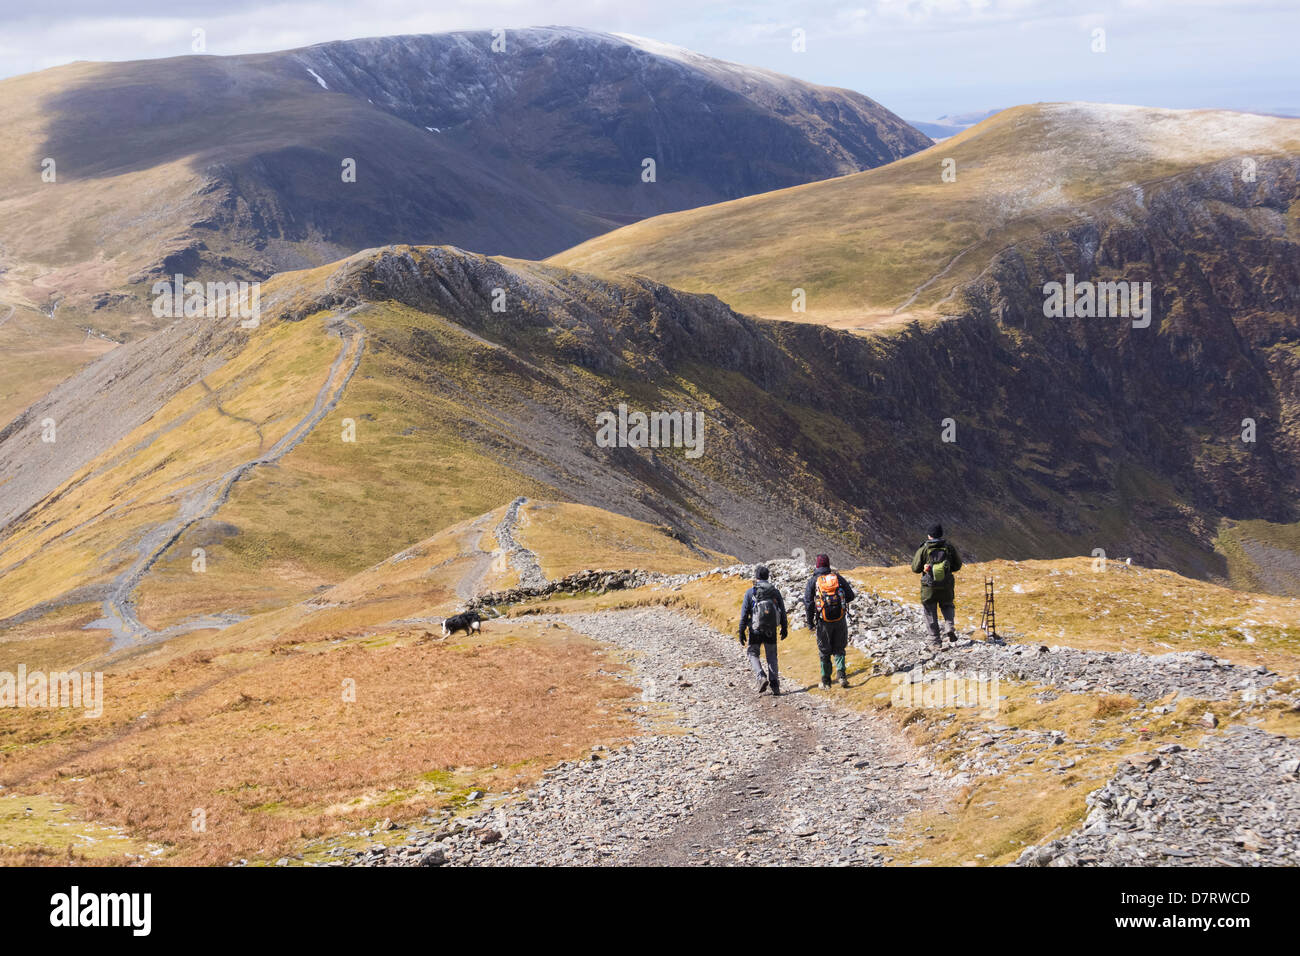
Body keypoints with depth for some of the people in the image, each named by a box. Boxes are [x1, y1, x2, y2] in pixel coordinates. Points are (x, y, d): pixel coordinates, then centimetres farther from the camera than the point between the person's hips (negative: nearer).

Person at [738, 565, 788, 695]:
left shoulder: (750, 592, -4)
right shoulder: (775, 591, 4)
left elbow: (744, 613, -5)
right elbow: (782, 611, 7)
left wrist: (742, 631, 0)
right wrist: (784, 628, 16)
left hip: (756, 630, -2)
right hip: (771, 630, 3)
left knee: (753, 654, 12)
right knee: (772, 656, 12)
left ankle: (761, 677, -12)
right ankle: (775, 686, 4)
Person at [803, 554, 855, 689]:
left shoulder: (813, 581, -2)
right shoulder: (839, 578, 3)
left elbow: (808, 603, -8)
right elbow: (850, 596, 1)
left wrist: (810, 623, -1)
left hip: (824, 622, -1)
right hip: (840, 620, 1)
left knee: (824, 652, 11)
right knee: (839, 649, 15)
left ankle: (826, 682, 16)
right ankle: (841, 674, -6)